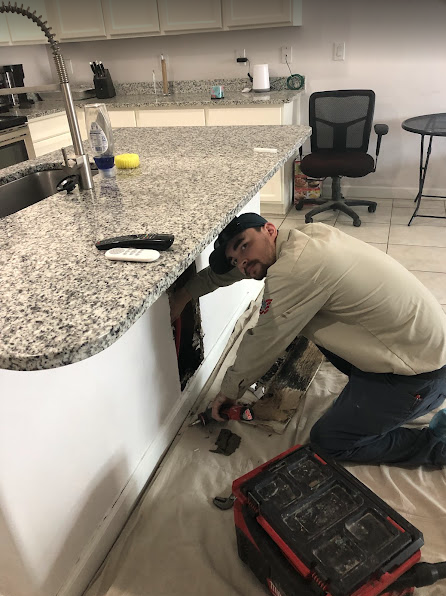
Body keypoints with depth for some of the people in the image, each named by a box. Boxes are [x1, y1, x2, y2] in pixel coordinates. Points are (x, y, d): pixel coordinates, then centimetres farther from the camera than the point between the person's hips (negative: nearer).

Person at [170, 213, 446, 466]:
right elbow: (230, 266, 14)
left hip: (422, 377, -8)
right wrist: (186, 294, 18)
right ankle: (369, 389, 21)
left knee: (327, 441, 5)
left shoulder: (293, 273, -26)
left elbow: (261, 345, -14)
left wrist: (229, 391, 3)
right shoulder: (309, 232, 1)